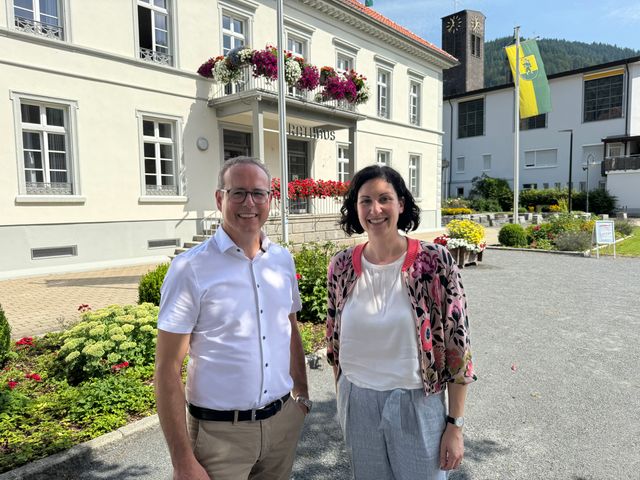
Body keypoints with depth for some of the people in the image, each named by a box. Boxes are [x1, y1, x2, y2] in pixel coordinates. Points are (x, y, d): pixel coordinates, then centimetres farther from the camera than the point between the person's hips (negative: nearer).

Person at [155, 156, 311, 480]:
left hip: (283, 420, 5)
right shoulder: (190, 268, -14)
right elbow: (167, 370, -13)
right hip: (219, 430, -4)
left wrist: (302, 394, 14)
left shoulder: (283, 259, 2)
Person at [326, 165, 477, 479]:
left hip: (417, 405, -2)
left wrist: (455, 426, -7)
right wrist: (342, 403, 13)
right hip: (357, 405, 3)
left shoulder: (436, 262, -14)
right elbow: (335, 341, 6)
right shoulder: (341, 266, -6)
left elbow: (457, 346, -9)